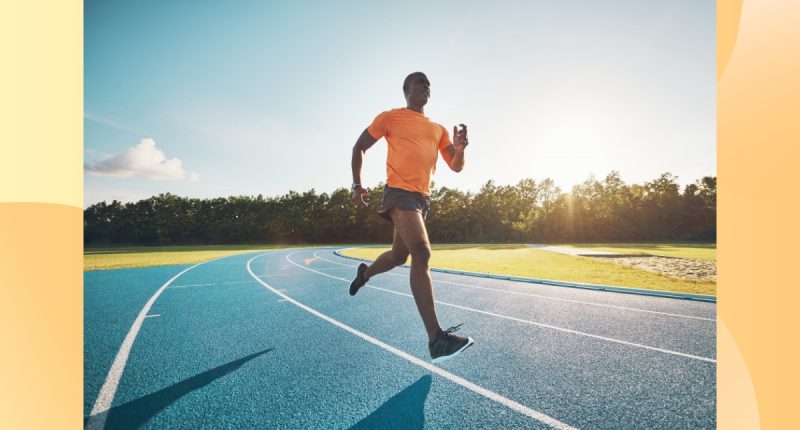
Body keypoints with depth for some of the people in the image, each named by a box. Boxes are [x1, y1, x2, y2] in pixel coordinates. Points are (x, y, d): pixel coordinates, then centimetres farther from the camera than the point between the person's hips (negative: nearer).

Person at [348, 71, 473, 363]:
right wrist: (357, 185, -3)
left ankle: (364, 273, 50)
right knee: (421, 252, -25)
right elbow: (359, 147, 9)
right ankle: (436, 339, -27)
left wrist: (459, 148, -7)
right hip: (400, 192, -7)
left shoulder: (438, 129, 20)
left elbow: (456, 167, 16)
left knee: (399, 256, 17)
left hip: (423, 197, 7)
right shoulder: (390, 117, 6)